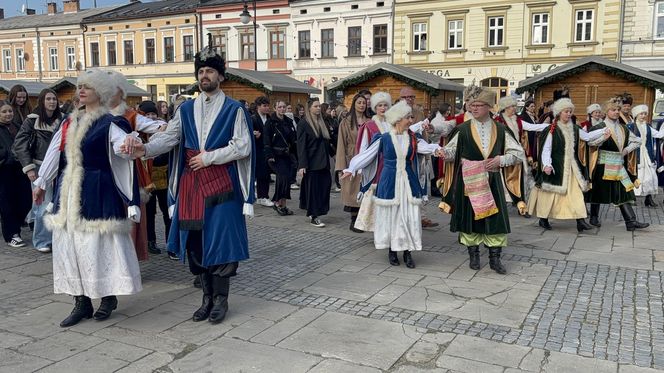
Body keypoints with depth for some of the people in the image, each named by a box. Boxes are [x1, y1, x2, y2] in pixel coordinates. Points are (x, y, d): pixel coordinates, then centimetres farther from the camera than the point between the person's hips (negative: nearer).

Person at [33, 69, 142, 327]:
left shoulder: (109, 123, -6)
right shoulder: (70, 122, 13)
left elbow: (123, 146, -23)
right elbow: (55, 153, 17)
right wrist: (41, 183, 19)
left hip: (97, 191, -7)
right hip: (68, 191, 7)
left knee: (99, 243, -3)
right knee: (69, 243, 7)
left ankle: (108, 296, 16)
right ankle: (82, 302, 16)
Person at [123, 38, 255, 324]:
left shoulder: (234, 109, 0)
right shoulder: (186, 110, 12)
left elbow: (243, 147, -7)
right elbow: (168, 136, -1)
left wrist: (208, 157, -11)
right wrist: (145, 149, -20)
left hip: (220, 182, -4)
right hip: (190, 182, 4)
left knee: (220, 239, -3)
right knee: (195, 241, 6)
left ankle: (220, 298, 11)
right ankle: (208, 297, 19)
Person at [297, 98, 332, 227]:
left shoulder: (321, 122, 12)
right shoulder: (303, 123, -7)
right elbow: (301, 146, -11)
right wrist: (302, 165, -17)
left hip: (323, 162, 6)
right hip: (311, 163, -6)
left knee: (326, 184, 1)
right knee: (312, 188, -2)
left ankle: (314, 212, 17)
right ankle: (313, 216, 7)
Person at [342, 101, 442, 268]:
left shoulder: (414, 139, 3)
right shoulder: (384, 138, -3)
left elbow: (426, 147, -12)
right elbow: (366, 154, 2)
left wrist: (437, 148, -34)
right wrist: (351, 169, 2)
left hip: (408, 184, 2)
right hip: (389, 184, -2)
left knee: (409, 216, -1)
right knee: (390, 215, 5)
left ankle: (407, 252, 10)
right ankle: (392, 250, 20)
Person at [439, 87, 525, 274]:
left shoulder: (499, 130, 3)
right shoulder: (463, 129, 0)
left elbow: (519, 153, 6)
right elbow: (452, 152, 0)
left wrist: (501, 160, -10)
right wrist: (443, 152, -22)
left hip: (492, 181, 1)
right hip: (469, 181, -1)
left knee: (495, 217, 1)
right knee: (469, 215, 5)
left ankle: (495, 258, 13)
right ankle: (473, 255, 21)